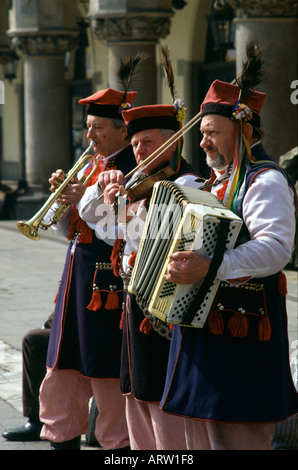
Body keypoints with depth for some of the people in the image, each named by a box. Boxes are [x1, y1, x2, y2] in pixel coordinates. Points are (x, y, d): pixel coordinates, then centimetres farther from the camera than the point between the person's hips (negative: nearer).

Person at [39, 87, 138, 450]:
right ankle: (62, 441, 23)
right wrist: (64, 197, 1)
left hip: (109, 287, -8)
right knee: (59, 386, 12)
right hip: (76, 283, 8)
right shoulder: (90, 166, 16)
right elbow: (65, 229, 19)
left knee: (110, 385, -1)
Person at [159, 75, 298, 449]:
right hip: (201, 325, 10)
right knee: (200, 432, 15)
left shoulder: (265, 181, -12)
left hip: (240, 333, -10)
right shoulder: (215, 183, 18)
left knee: (235, 435, -7)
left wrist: (211, 268, -38)